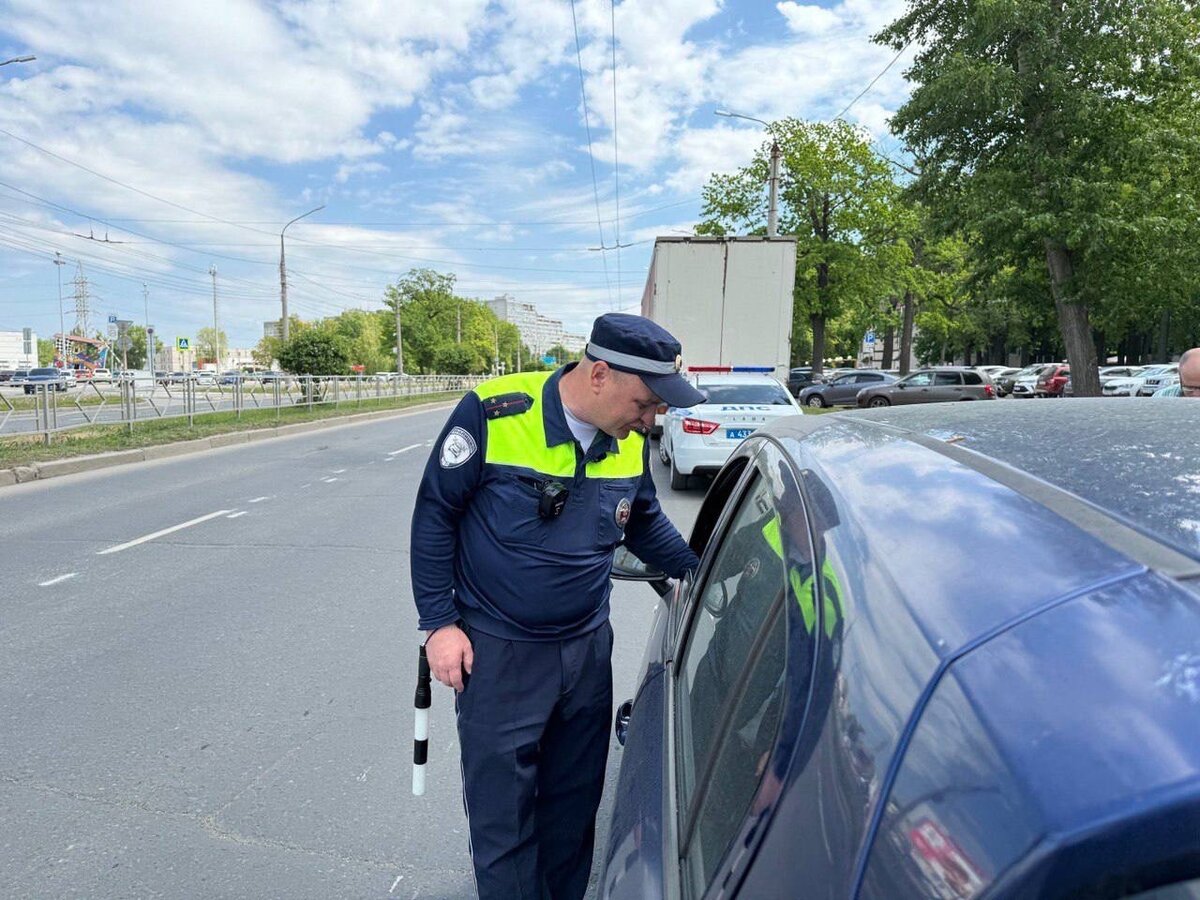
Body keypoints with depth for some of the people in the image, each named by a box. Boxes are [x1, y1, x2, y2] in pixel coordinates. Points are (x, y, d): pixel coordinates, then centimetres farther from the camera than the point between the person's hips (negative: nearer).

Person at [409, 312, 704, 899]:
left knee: (574, 804, 20)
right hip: (498, 653, -4)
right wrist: (439, 622, -11)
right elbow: (434, 514, -11)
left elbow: (645, 523, 14)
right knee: (501, 815, 8)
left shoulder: (630, 441, -5)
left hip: (587, 648, 5)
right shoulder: (494, 413, -20)